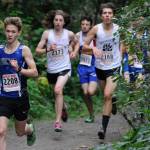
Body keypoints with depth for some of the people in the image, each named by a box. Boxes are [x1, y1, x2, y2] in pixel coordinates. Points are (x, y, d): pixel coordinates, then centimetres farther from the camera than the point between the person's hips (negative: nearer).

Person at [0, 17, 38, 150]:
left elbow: (34, 73, -12)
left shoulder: (24, 50, -7)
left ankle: (30, 128, 55)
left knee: (20, 132, 18)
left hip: (20, 98, -1)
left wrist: (19, 69, -27)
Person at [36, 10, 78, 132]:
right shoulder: (47, 33, -7)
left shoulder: (69, 34, -5)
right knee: (57, 93, 17)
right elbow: (38, 50, -7)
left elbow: (75, 42, 19)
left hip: (64, 68, -2)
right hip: (51, 69, 2)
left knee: (58, 90, -25)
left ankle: (58, 121, -25)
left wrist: (71, 49, 2)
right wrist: (48, 49, -25)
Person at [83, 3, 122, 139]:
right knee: (106, 95, 17)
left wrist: (120, 57, 4)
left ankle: (104, 128, -16)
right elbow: (84, 45, -4)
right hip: (100, 66, 2)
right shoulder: (96, 29, -9)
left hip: (114, 67, -2)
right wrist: (93, 48, -23)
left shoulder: (118, 29, -6)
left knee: (107, 95, -16)